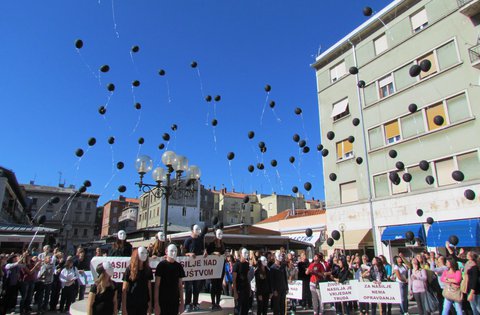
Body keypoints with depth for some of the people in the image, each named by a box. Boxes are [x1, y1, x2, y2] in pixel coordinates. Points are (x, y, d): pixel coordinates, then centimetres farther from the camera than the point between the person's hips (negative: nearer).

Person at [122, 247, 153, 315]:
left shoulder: (148, 270, 3)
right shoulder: (129, 270, -8)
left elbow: (149, 288, 6)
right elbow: (124, 290, -9)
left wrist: (150, 304, 5)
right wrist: (123, 307, -12)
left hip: (143, 304, 3)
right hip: (131, 305, -3)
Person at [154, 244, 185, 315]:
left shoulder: (178, 266, 6)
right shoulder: (161, 265, -6)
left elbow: (180, 286, 10)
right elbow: (157, 286, -7)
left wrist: (182, 302, 7)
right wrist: (156, 303, -11)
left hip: (175, 302, 4)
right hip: (163, 302, -4)